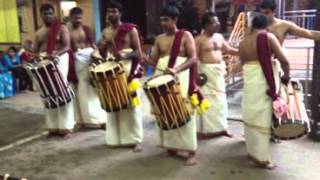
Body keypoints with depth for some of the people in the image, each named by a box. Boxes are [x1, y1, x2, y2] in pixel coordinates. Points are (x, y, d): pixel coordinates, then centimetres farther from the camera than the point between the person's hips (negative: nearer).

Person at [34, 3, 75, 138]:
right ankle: (53, 127, 13)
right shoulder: (38, 33, 16)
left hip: (59, 60, -5)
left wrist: (55, 54, -29)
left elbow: (67, 46, -11)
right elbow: (35, 50, 15)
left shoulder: (62, 28, 0)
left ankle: (67, 127, 0)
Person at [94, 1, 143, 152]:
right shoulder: (105, 32, 12)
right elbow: (103, 54, 14)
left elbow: (138, 52, -7)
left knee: (131, 106, -3)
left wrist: (125, 56, -25)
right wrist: (101, 48, -9)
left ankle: (136, 140, 4)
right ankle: (116, 138, 17)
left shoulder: (130, 30, -3)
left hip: (128, 69, -5)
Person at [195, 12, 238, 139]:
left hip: (219, 70, 7)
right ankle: (206, 129, 8)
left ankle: (220, 127, 23)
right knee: (208, 99, -3)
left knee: (220, 99, 11)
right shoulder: (199, 40, -12)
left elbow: (228, 50, 17)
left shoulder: (219, 37, 9)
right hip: (206, 71, -7)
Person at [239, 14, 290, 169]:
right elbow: (284, 60, -9)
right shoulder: (269, 37, -5)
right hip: (264, 82, -5)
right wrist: (286, 75, 8)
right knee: (263, 117, 0)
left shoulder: (243, 42, 9)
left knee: (251, 116, 15)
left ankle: (252, 151, 26)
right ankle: (261, 158, 6)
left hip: (249, 80, 5)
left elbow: (243, 62, 12)